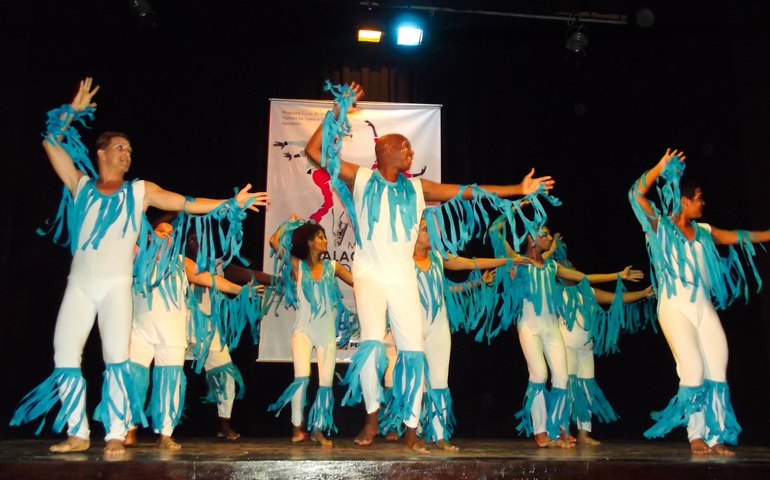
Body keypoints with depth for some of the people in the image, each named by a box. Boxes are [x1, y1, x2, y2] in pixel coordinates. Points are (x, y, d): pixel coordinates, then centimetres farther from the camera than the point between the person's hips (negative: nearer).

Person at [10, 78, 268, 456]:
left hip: (116, 285, -2)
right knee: (65, 357, 0)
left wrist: (231, 203, -1)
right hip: (79, 284, 2)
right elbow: (51, 143, 9)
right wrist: (74, 109, 7)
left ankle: (115, 435, -6)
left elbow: (187, 204, 4)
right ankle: (78, 434, 10)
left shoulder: (139, 191, 9)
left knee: (117, 358, -12)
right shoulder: (81, 185, 12)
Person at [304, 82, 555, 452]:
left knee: (413, 350, -2)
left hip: (404, 279, 3)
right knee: (372, 341, -21)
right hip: (370, 275, -3)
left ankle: (410, 430, 10)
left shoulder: (416, 187, 11)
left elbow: (466, 191, 11)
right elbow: (314, 151, -1)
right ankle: (372, 417, 0)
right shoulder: (361, 179, 3)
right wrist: (338, 112, -5)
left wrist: (519, 189, 9)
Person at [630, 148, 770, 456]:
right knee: (693, 370, -11)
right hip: (675, 307, -6)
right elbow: (637, 193, -10)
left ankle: (716, 437, 4)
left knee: (717, 370, -1)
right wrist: (659, 169, -18)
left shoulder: (702, 231, 15)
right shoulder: (660, 226, 0)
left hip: (704, 307, 6)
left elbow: (738, 237, 24)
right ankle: (696, 437, 0)